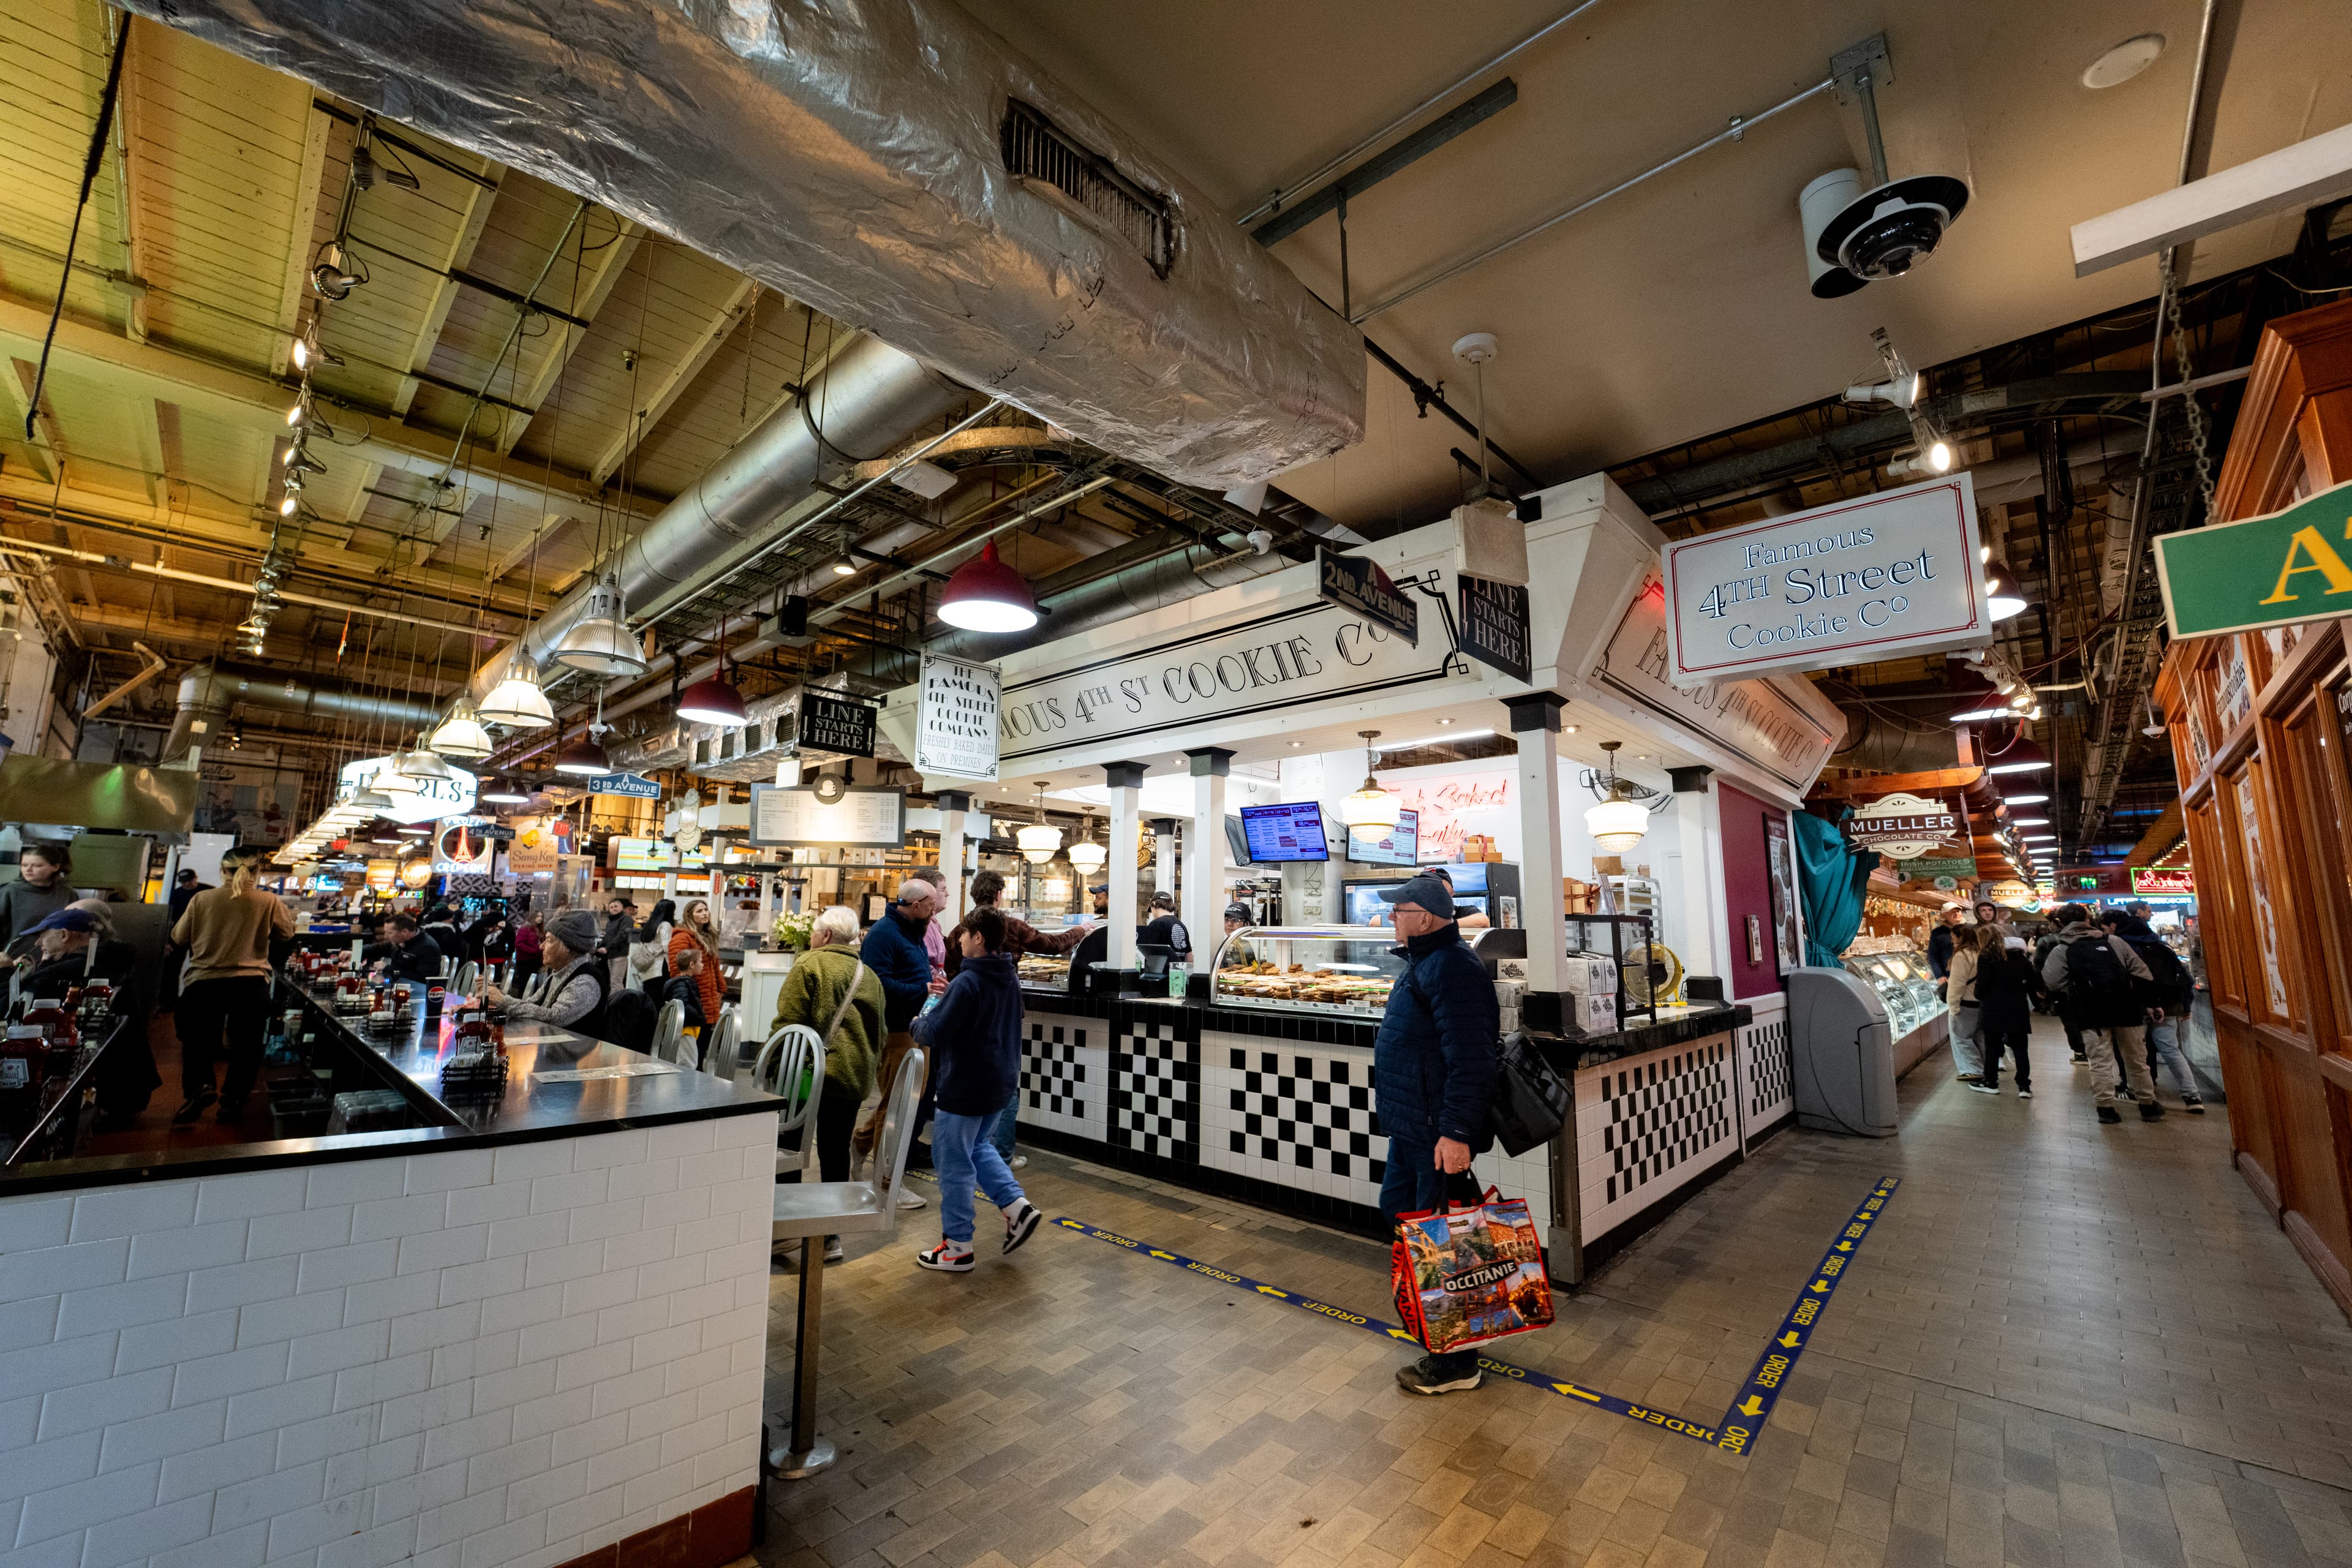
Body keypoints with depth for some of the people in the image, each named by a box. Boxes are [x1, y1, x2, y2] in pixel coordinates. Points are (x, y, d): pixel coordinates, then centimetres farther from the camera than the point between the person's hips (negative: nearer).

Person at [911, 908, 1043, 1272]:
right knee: (977, 1146, 26)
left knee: (954, 1163, 6)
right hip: (1001, 1082, 8)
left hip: (965, 1087, -8)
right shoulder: (1010, 981, 6)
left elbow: (934, 1033, -22)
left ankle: (957, 1247, 17)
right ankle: (1017, 1205, 15)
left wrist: (919, 1024, 1)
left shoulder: (966, 983, -21)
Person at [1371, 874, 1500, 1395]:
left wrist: (1457, 1131, -29)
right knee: (1398, 1209, 22)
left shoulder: (1451, 968, -23)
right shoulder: (1423, 960, 11)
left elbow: (1469, 1059, -28)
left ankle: (1455, 1363, 17)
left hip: (1438, 1134, -11)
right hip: (1411, 1124, 11)